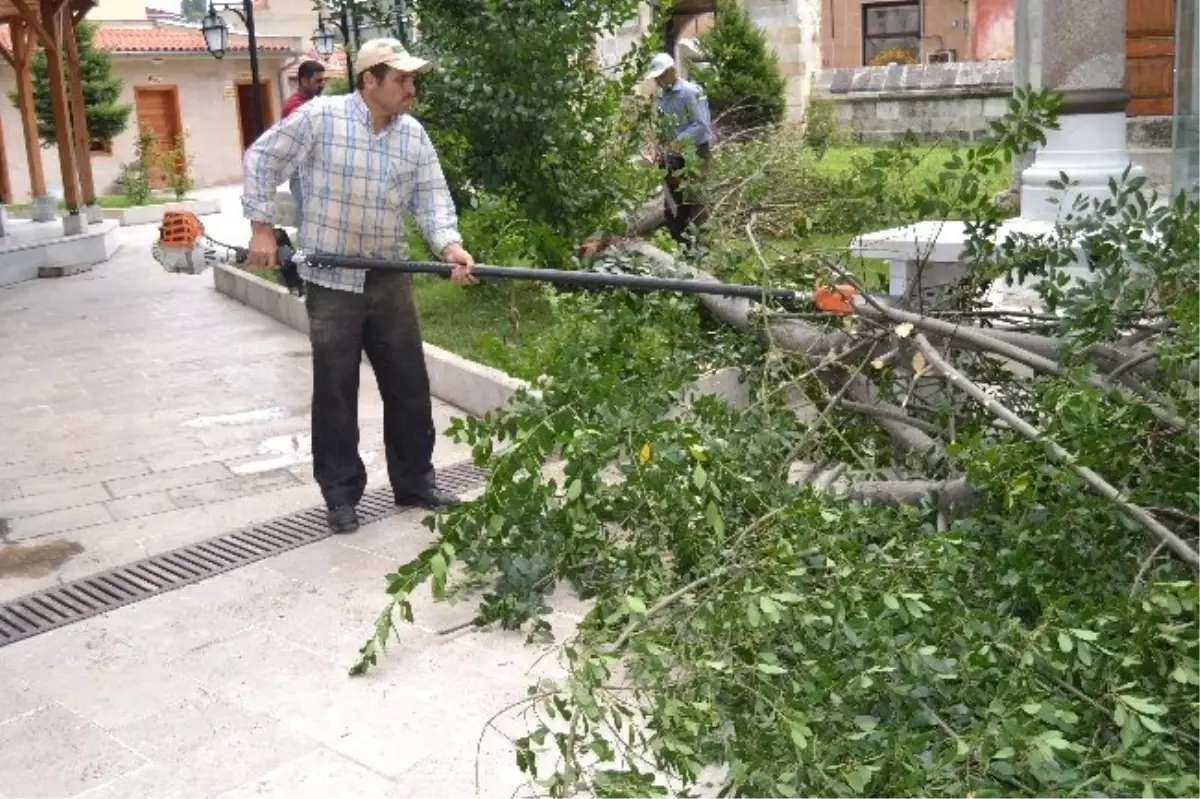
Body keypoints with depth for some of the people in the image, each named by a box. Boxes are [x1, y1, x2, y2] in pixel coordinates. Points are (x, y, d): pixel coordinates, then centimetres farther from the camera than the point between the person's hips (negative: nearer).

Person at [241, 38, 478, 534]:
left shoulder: (413, 134, 4)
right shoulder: (319, 117, -11)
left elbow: (432, 196, -1)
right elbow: (262, 160, -4)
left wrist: (450, 246, -19)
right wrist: (262, 228, -7)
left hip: (391, 278, 5)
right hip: (331, 279, -5)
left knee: (409, 385, 9)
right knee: (336, 392, 3)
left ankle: (414, 482, 25)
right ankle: (340, 495, 16)